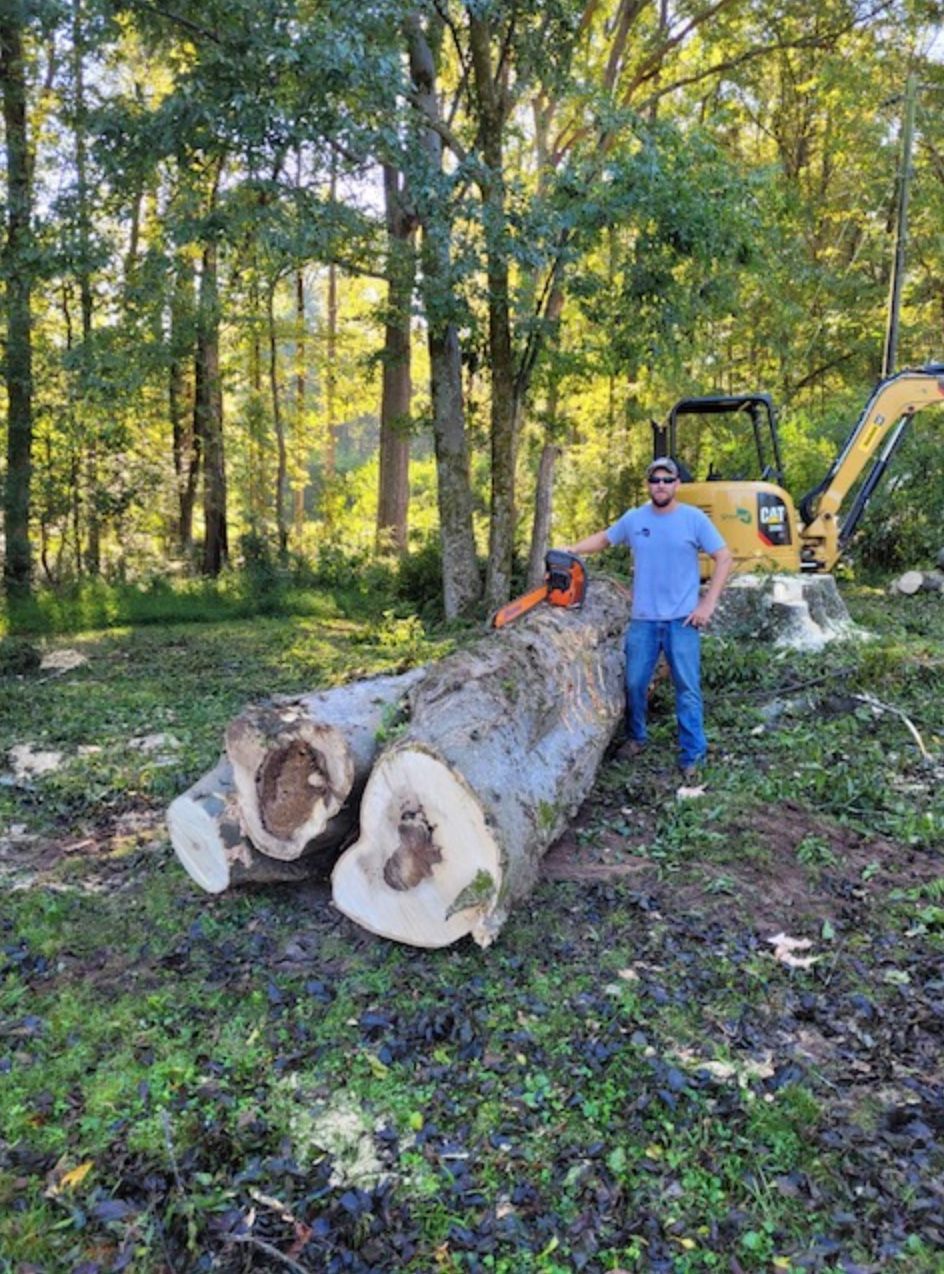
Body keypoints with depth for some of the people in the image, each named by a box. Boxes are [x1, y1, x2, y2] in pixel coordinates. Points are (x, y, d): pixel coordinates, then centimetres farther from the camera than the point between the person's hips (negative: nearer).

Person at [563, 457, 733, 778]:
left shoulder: (694, 519, -4)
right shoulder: (634, 518, 4)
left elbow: (724, 559, -3)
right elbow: (603, 539, 19)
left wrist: (708, 603, -10)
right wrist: (572, 549, 1)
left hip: (682, 619, -3)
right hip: (643, 619, 3)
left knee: (687, 688, 0)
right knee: (634, 683, 10)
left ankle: (693, 754, 8)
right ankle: (636, 737, 31)